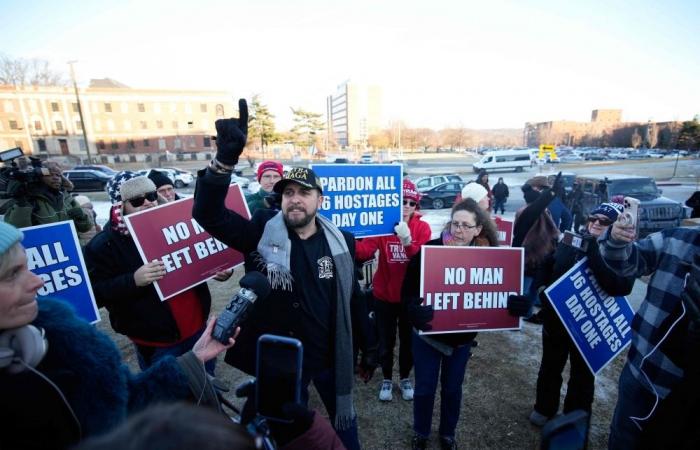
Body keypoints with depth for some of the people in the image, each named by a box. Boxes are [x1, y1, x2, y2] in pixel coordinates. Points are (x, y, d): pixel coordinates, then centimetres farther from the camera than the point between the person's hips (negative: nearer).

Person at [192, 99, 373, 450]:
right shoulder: (262, 234, -14)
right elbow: (208, 213, -25)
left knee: (344, 420, 26)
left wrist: (368, 346, 7)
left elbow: (353, 299, 0)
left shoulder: (341, 242, -9)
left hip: (332, 355, 2)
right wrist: (225, 158, -39)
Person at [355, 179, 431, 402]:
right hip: (384, 295, 0)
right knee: (386, 340, 15)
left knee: (408, 339, 18)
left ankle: (405, 378, 42)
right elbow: (364, 251, -24)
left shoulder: (422, 227, -8)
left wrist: (408, 242, -36)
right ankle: (387, 379, 39)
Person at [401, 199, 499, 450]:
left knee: (453, 387, 21)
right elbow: (409, 290, -19)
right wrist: (417, 310, -39)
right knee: (425, 388, 14)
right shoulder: (430, 249, -18)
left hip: (462, 337, 2)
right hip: (428, 334, -2)